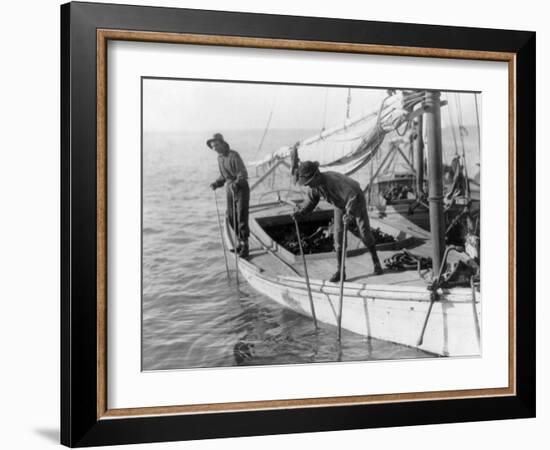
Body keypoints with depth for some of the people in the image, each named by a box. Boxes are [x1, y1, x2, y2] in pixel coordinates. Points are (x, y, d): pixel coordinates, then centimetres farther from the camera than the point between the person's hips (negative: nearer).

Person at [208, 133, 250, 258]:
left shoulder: (233, 155, -17)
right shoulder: (219, 158, 8)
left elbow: (243, 174, -21)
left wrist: (236, 183, -37)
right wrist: (216, 183, 1)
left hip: (241, 188, -7)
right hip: (230, 189, 7)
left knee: (242, 216, -9)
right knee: (231, 217, 9)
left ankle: (244, 246, -4)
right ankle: (240, 241, 24)